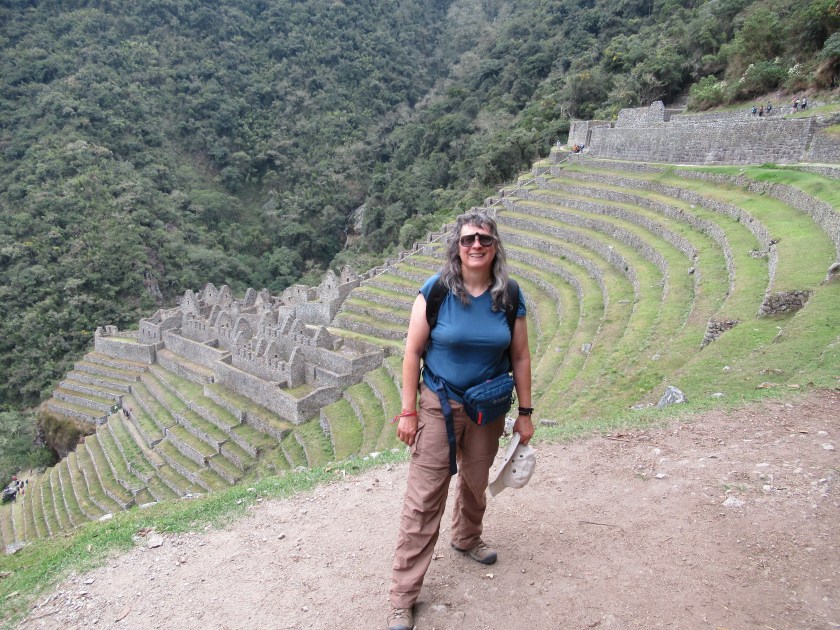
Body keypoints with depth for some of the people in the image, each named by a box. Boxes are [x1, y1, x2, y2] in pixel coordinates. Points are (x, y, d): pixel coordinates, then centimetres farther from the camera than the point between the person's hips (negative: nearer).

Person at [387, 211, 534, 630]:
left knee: (476, 482, 22)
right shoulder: (436, 290, -13)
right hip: (440, 405, -3)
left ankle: (466, 538, 53)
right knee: (425, 497, -3)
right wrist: (408, 411, -11)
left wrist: (525, 413, 4)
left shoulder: (509, 297, -5)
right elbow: (413, 352, -10)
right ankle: (402, 595, 8)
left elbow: (520, 357, 2)